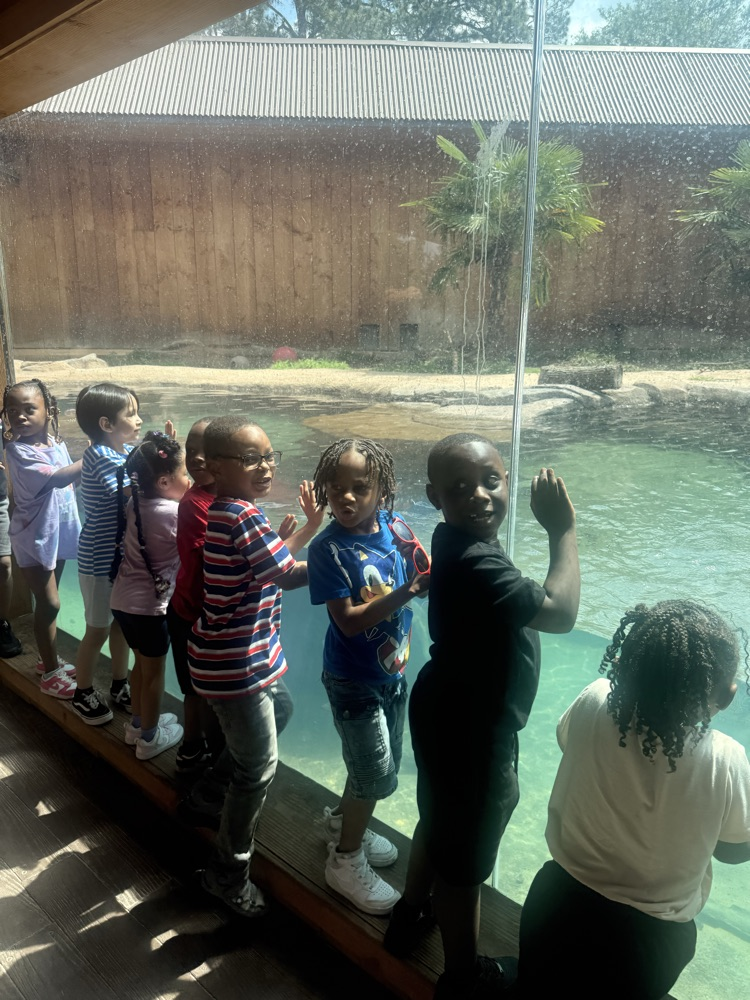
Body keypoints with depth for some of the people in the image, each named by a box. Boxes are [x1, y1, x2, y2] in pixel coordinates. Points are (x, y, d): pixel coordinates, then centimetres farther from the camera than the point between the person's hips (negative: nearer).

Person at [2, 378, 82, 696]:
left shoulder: (57, 444, 1)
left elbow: (72, 480, 10)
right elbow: (57, 479, -32)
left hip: (59, 531, 6)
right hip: (34, 536, -6)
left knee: (48, 602, 19)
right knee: (49, 604, 0)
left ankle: (49, 659, 36)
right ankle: (50, 674, 16)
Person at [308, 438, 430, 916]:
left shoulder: (393, 527, -8)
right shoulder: (328, 549, -22)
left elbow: (421, 582, -1)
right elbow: (348, 621, -26)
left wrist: (425, 573, -24)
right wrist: (404, 592, -35)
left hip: (393, 670, 6)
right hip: (353, 679, -6)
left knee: (385, 763, 22)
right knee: (377, 773, 4)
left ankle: (341, 821, 49)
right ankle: (345, 860, 29)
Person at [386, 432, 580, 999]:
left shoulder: (459, 542, -4)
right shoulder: (476, 564, -35)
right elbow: (560, 613, -31)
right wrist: (563, 530, -22)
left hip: (451, 711, 9)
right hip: (474, 730, -9)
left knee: (439, 823, 31)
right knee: (466, 858, 14)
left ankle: (411, 914, 57)